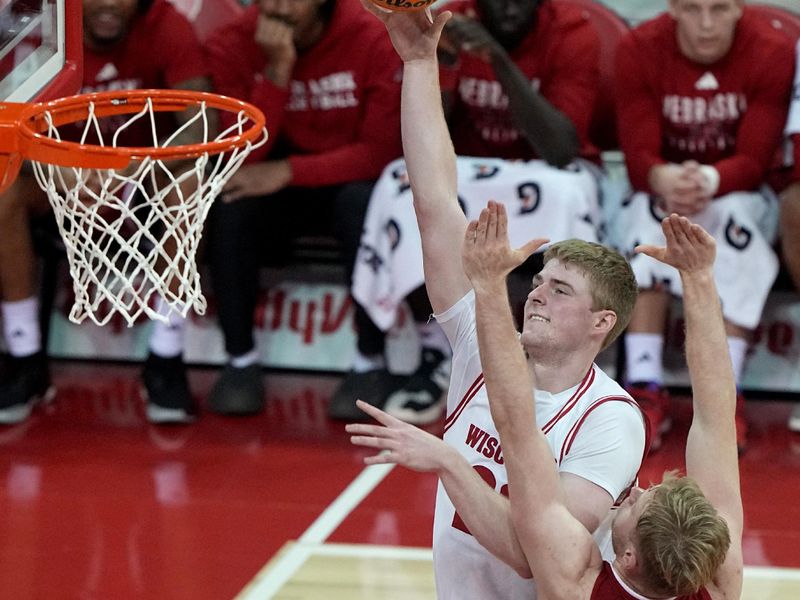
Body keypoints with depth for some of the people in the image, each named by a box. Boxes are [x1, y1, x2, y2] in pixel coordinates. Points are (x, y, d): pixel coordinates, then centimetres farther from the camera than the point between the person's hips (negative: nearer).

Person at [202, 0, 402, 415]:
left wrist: (288, 170, -26)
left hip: (344, 182, -1)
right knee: (231, 199, -30)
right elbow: (245, 156, -18)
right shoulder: (231, 47, -11)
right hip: (273, 191, 1)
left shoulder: (371, 40, -15)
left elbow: (382, 150, -17)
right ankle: (241, 359, -19)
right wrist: (277, 69, -29)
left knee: (363, 198, -34)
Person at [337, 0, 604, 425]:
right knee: (405, 183, -29)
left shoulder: (572, 34, -16)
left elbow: (559, 151, -28)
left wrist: (501, 63, -37)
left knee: (567, 192, -37)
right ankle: (436, 360, -21)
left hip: (545, 175, -2)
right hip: (466, 177, 2)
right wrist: (440, 67, -34)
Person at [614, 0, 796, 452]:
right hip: (663, 188, 1)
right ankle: (645, 389, -34)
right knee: (651, 214, -32)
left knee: (737, 214, -34)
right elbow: (638, 155, -18)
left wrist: (709, 180, -44)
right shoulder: (639, 51, -13)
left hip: (739, 191, -1)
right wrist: (664, 180, -43)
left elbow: (754, 160, -21)